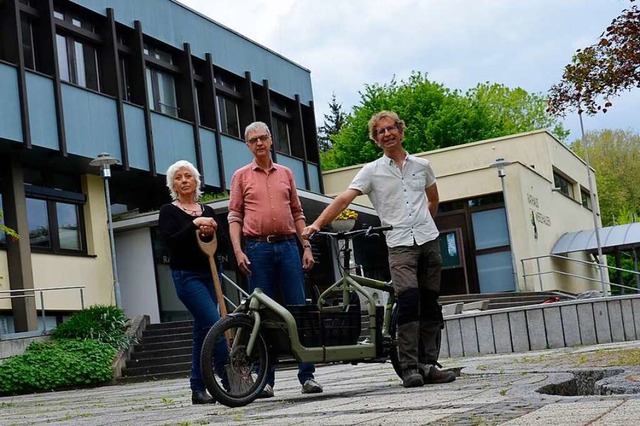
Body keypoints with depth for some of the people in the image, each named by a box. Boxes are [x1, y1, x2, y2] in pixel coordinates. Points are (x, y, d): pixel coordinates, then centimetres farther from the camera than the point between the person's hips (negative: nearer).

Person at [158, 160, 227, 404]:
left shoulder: (208, 211, 15)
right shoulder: (169, 212, 2)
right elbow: (171, 242, -13)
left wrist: (210, 233, -12)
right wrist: (195, 224, -20)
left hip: (210, 274, 5)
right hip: (186, 276, -5)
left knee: (203, 331, 6)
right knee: (215, 325, -17)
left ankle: (198, 389, 11)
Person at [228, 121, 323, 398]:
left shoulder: (285, 173, 16)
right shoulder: (241, 176, 10)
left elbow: (297, 213, 17)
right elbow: (234, 216, 5)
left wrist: (306, 246, 7)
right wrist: (238, 251, -7)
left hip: (288, 245, 2)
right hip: (258, 248, -2)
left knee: (299, 310, -3)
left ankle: (307, 375, 0)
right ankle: (265, 379, 4)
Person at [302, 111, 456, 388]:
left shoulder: (422, 165, 13)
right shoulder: (372, 170, 4)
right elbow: (344, 198, -7)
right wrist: (317, 224, -18)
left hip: (428, 240, 3)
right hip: (400, 244, -3)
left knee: (430, 305, 4)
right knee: (408, 298, -20)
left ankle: (428, 365, 12)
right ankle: (409, 368, -17)